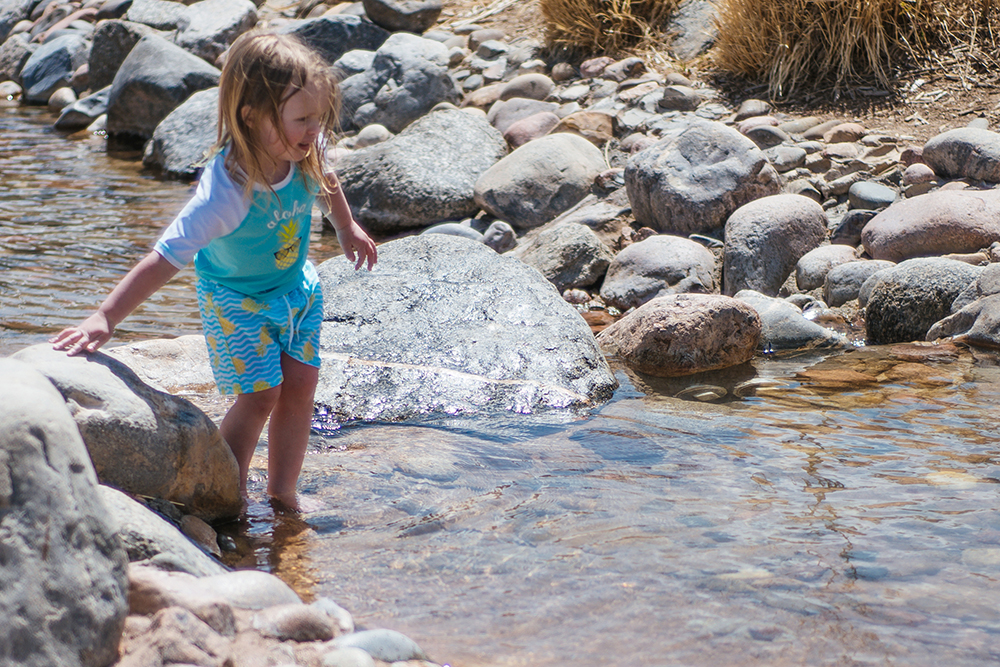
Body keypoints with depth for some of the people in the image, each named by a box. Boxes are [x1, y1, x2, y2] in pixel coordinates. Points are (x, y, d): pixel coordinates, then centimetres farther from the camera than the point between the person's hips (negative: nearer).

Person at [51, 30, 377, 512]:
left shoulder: (305, 148, -22)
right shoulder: (227, 192, -40)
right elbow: (167, 257, -42)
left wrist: (347, 228, 21)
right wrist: (105, 318, -47)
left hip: (297, 286, 6)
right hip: (237, 299, -6)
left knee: (300, 384, 4)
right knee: (260, 395, -10)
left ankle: (283, 490, 20)